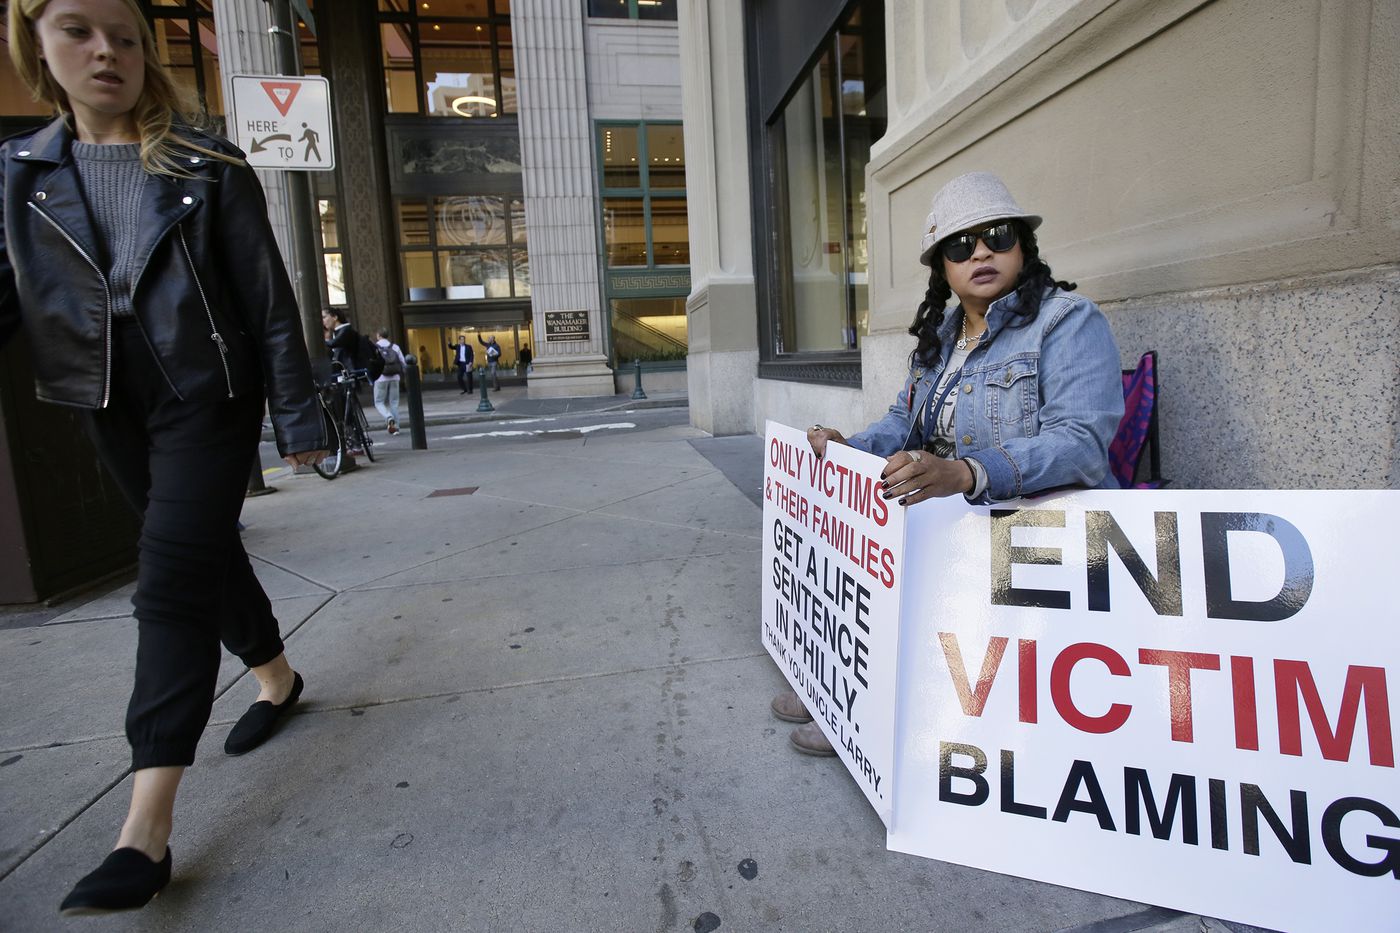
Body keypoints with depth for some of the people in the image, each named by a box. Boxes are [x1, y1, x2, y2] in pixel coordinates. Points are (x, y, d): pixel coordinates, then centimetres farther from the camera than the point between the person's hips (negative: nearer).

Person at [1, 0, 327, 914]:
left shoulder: (208, 167, -4)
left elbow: (270, 302, -6)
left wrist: (301, 418, -8)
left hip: (211, 401, -4)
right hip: (114, 410, 5)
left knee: (175, 582, -11)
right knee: (209, 553, 16)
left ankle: (147, 829, -7)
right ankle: (278, 679, 39)